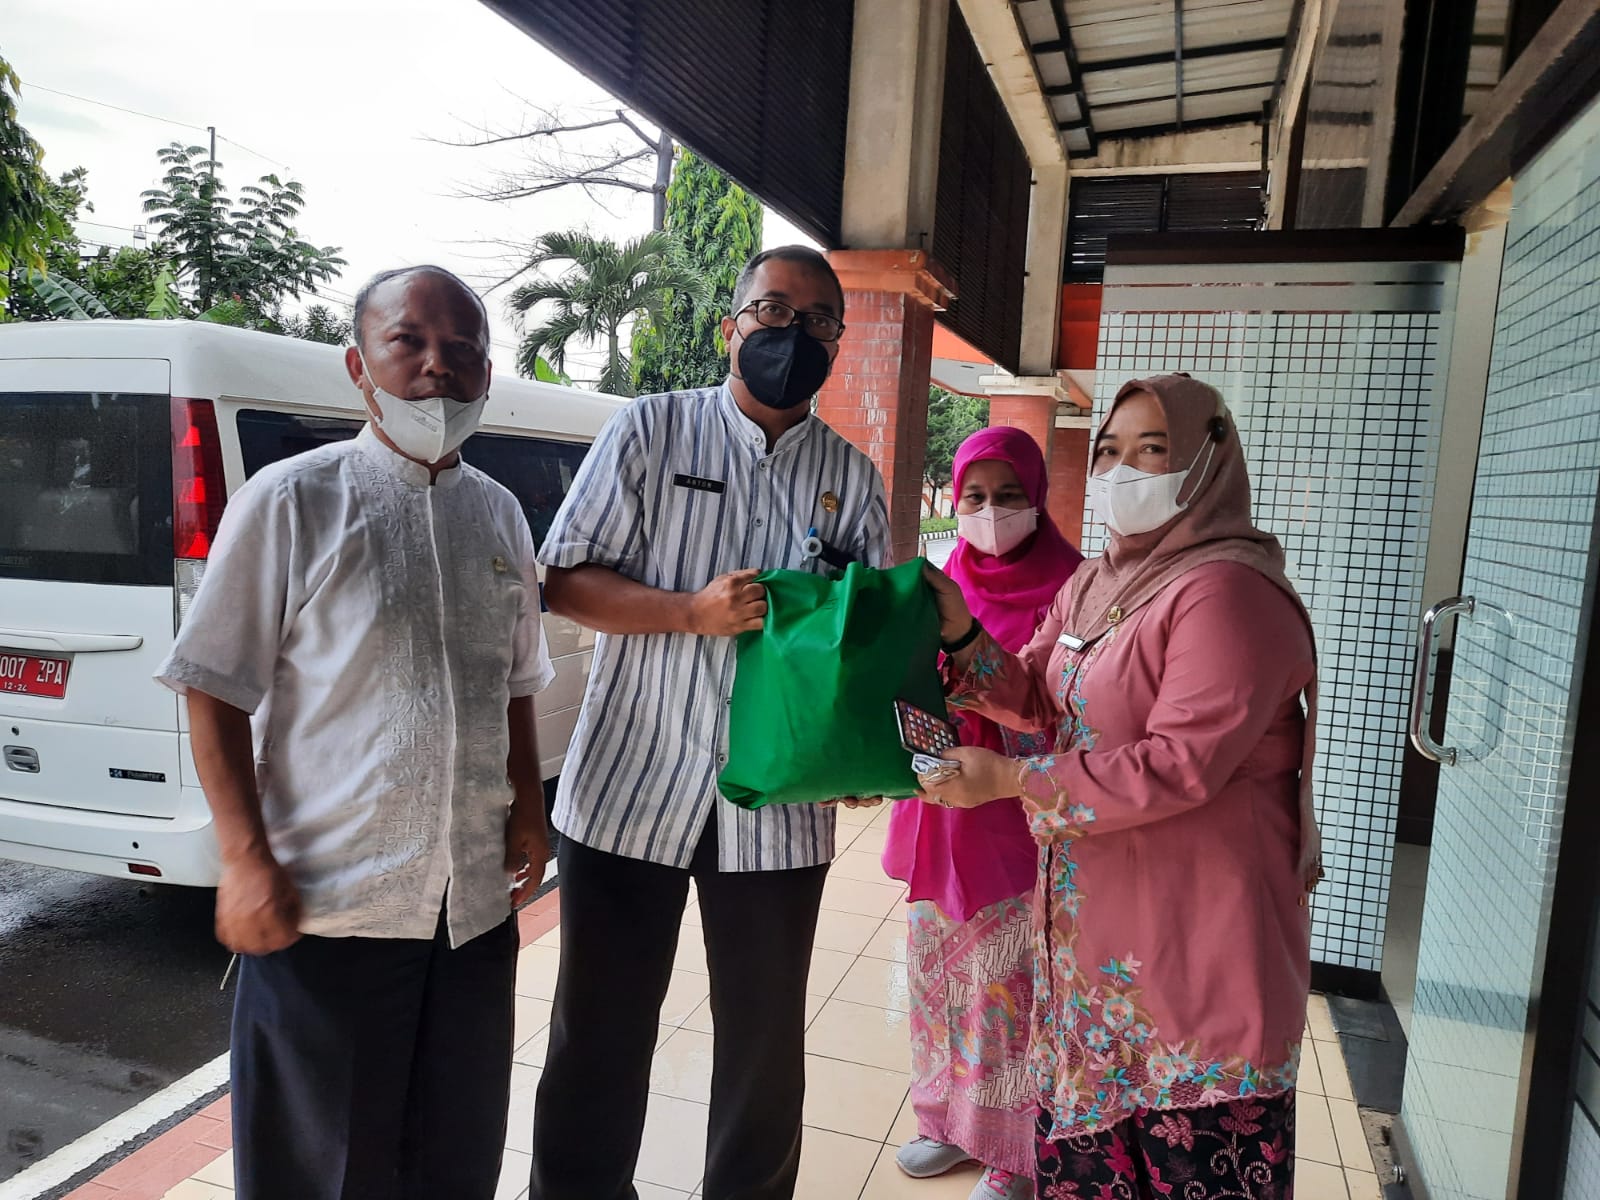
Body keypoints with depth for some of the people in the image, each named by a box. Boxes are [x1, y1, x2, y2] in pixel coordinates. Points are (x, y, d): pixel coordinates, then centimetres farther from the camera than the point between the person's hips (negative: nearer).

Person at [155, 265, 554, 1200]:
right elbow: (217, 692, -8)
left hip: (476, 898, 5)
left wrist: (529, 807, 8)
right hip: (329, 906, -4)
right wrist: (249, 860, -14)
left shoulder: (500, 513, 8)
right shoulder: (291, 500, -8)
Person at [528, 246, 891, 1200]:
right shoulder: (651, 430, 1)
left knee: (767, 1041, 16)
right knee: (600, 1036, 13)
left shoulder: (855, 478, 9)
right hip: (631, 789, -2)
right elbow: (567, 581, -4)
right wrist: (693, 611, -18)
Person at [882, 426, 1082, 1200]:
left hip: (1020, 817, -5)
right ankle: (950, 1117, 37)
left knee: (1008, 983, 5)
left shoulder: (1067, 586, -9)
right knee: (939, 967, 16)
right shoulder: (944, 583, 6)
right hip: (944, 811, 6)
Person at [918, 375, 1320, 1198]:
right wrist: (960, 632, -6)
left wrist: (1009, 779, -21)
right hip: (1090, 925, 8)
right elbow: (1034, 698, 12)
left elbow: (1180, 765, -24)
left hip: (1195, 940, -7)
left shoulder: (1229, 591, -17)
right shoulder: (1092, 585, 10)